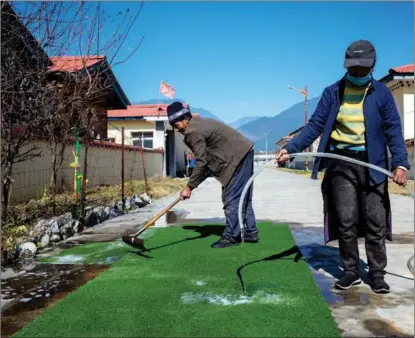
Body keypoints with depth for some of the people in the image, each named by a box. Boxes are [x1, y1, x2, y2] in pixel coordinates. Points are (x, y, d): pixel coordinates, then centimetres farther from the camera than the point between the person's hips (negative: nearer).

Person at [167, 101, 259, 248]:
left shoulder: (193, 132, -17)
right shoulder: (198, 123, 15)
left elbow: (201, 162, -17)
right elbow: (206, 159, 16)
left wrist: (189, 187, -11)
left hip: (237, 157, -11)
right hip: (243, 153, 11)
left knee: (231, 198, -6)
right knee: (242, 197, 15)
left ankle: (231, 236, 1)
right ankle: (250, 232, 21)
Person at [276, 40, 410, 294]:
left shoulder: (381, 93, 1)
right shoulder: (332, 93, 3)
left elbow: (393, 129, -2)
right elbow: (315, 125, 2)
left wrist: (400, 163, -14)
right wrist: (291, 148, -10)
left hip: (373, 164, 0)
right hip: (341, 163, 1)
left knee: (375, 221, 3)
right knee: (345, 221, 3)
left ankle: (377, 273, 18)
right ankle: (351, 271, 17)